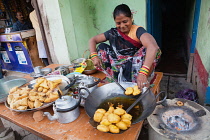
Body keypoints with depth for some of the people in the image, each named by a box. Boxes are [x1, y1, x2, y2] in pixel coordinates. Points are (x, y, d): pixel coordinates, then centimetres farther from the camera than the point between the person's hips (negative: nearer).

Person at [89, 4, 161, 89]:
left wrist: (143, 73, -48)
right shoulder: (113, 32, 0)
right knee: (101, 47, -6)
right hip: (118, 69, 4)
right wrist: (94, 56, -17)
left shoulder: (138, 31, -14)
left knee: (147, 50, -27)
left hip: (136, 67, -3)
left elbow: (153, 47, -33)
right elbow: (92, 40, 4)